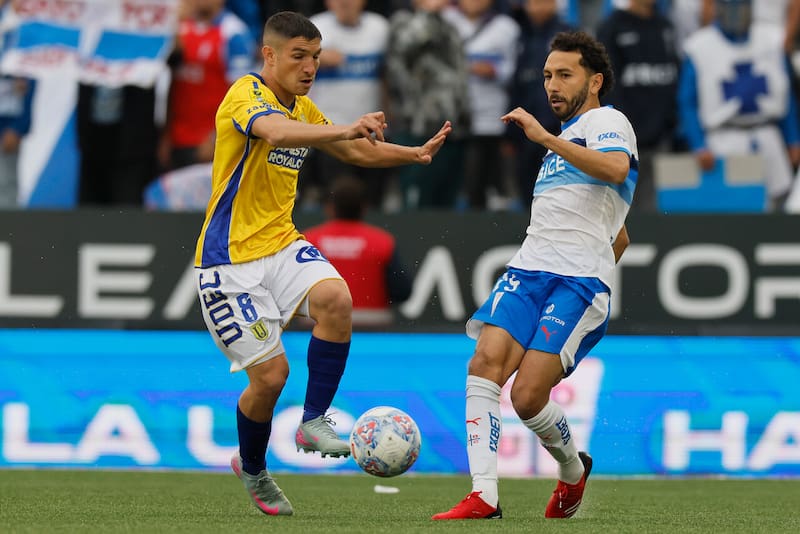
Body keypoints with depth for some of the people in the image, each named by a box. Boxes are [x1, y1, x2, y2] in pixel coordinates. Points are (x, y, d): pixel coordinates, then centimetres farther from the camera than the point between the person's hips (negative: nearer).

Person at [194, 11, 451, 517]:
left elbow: (354, 151, 26)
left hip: (282, 244, 7)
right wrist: (346, 129, -51)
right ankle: (252, 469, 19)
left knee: (336, 299, -25)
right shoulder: (246, 95, -15)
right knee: (271, 371, -9)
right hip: (231, 257, -7)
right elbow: (277, 132, -38)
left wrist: (415, 154, 11)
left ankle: (314, 423, -12)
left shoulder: (304, 108, 11)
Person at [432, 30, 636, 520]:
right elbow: (620, 238, 39)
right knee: (487, 361, -18)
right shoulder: (566, 142, 31)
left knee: (528, 396, -16)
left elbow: (616, 169, -23)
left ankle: (573, 468, 15)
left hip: (581, 282, -8)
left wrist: (546, 138, -24)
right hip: (528, 270, 8)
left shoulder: (606, 121, 4)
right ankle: (484, 496, -22)